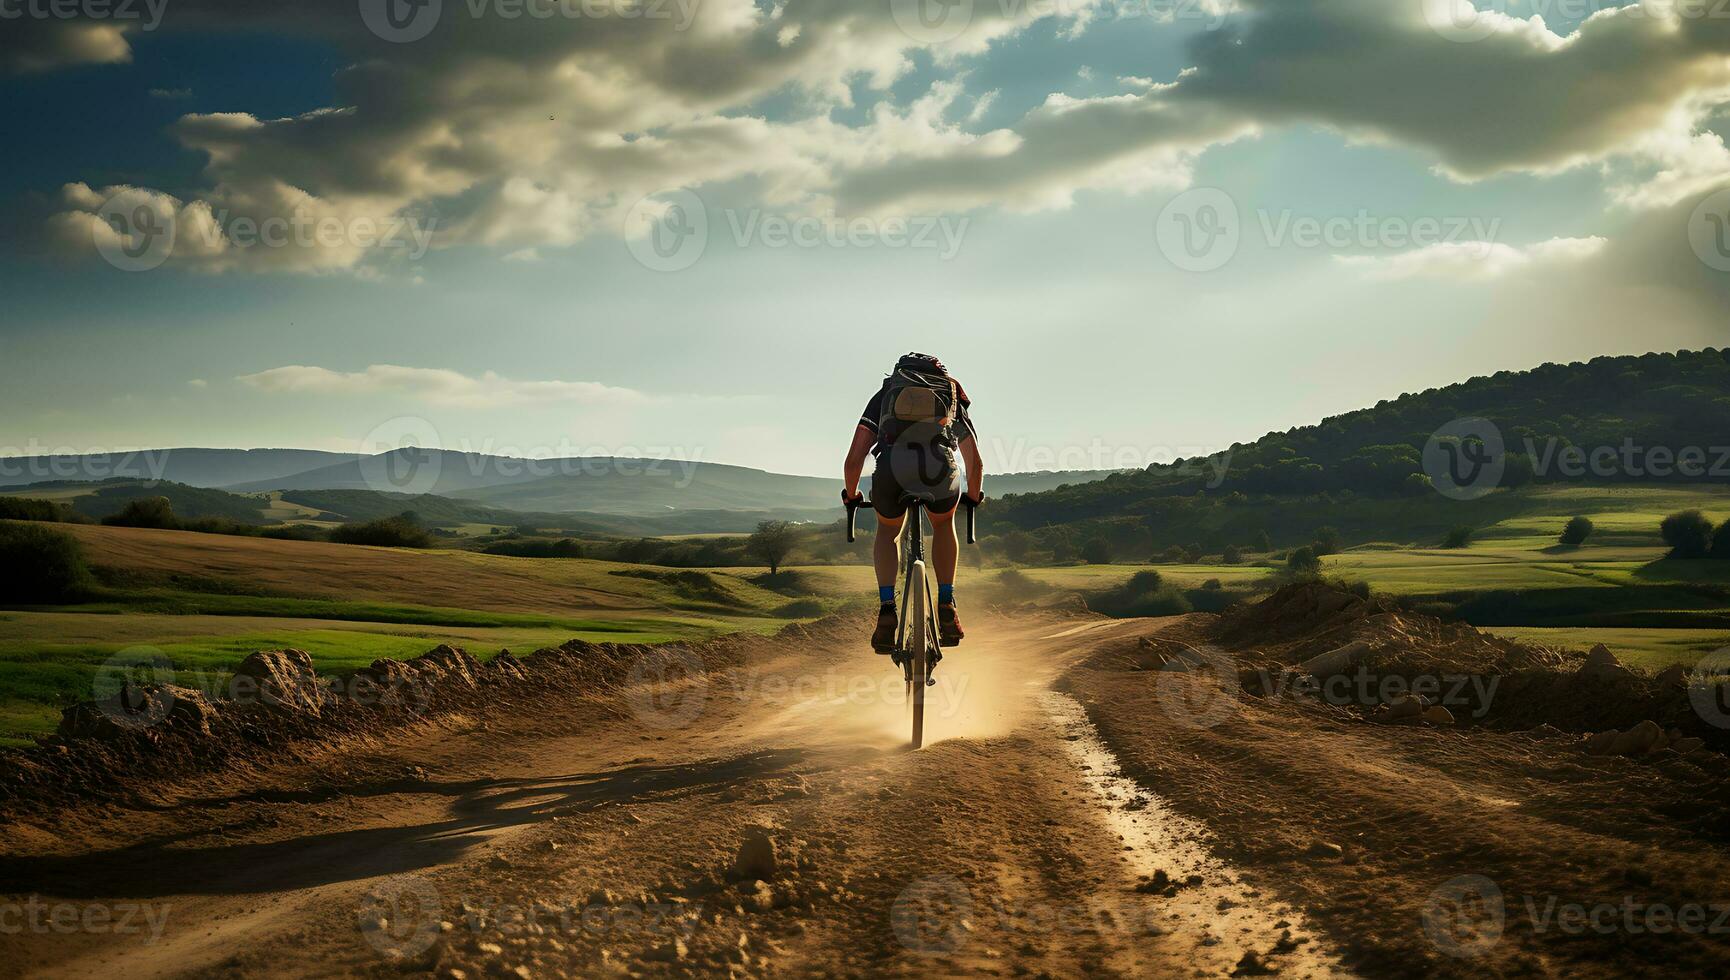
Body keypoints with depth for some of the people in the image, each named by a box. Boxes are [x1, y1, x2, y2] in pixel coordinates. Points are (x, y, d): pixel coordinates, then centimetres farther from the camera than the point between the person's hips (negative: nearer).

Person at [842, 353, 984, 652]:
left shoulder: (884, 395, 33)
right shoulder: (954, 399, 35)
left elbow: (854, 459, 25)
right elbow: (976, 464, 36)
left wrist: (850, 495, 43)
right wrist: (974, 498, 55)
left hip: (891, 470, 0)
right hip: (940, 471, 0)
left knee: (888, 531, 31)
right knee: (943, 525, 35)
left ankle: (886, 610, 14)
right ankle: (946, 607, 27)